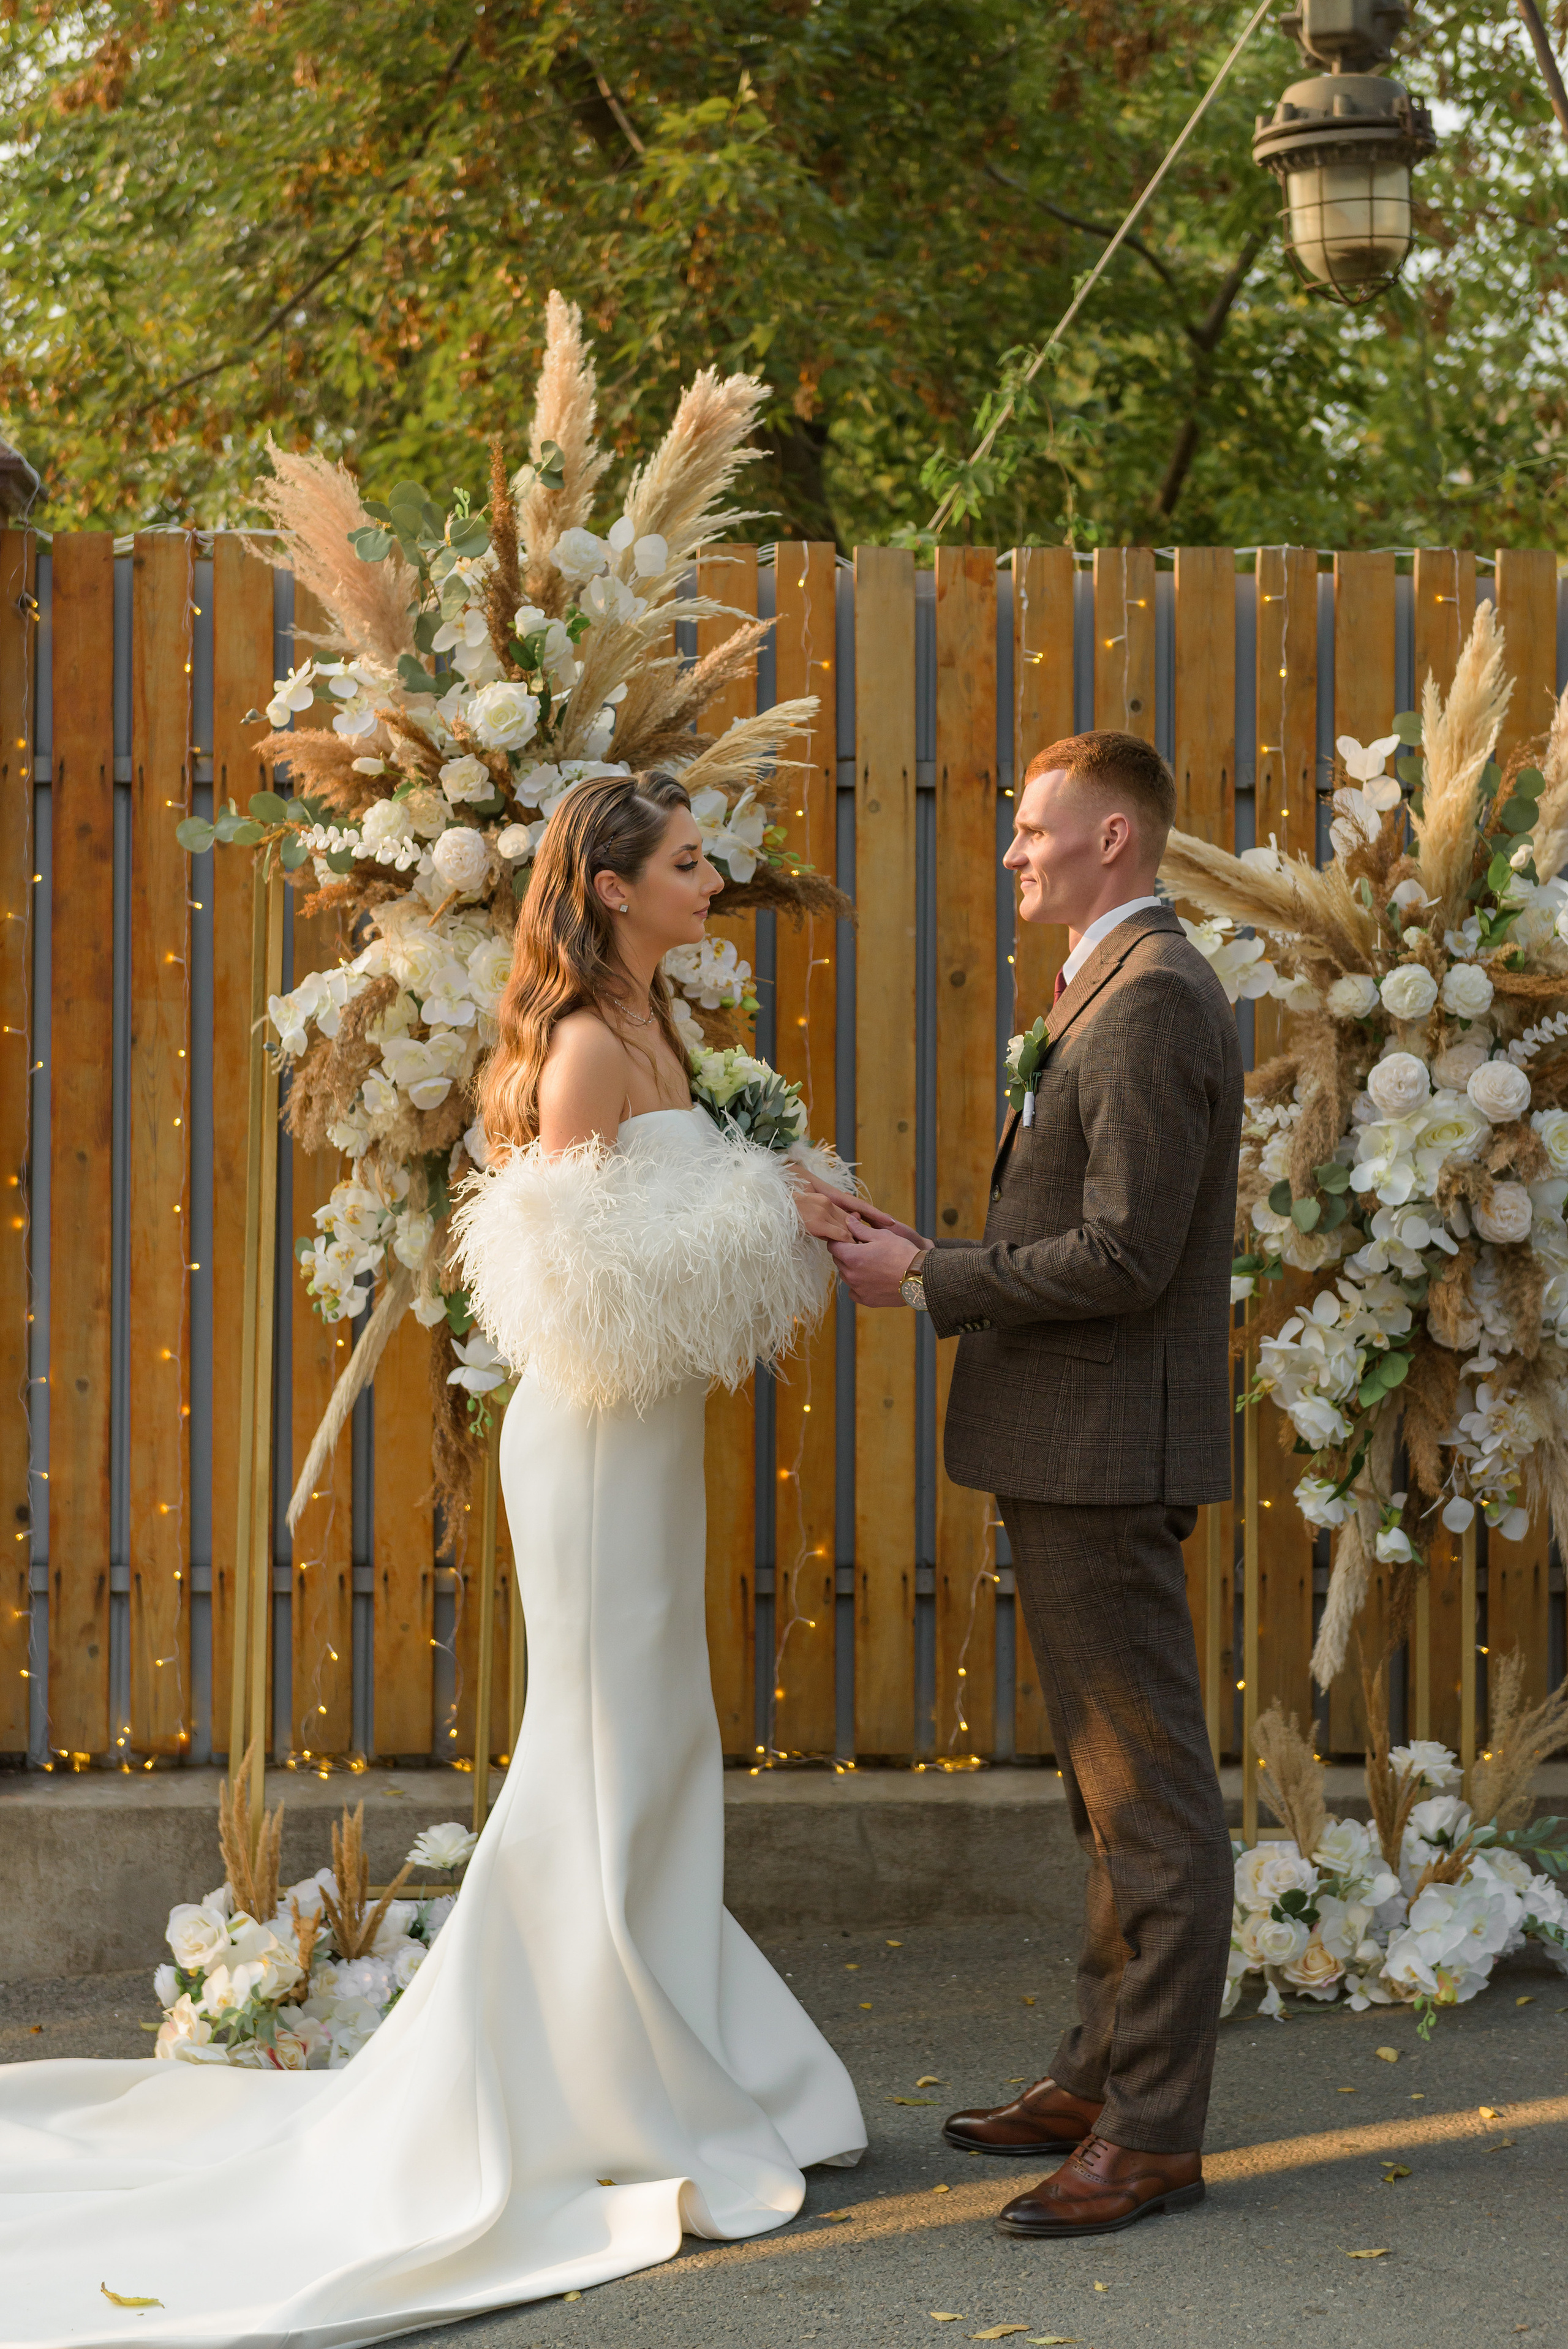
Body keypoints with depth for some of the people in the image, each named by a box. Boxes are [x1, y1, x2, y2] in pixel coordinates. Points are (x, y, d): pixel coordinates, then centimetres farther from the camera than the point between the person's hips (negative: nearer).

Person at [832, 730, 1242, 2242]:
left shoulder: (1153, 1000, -16)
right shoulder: (1114, 995, 17)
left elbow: (1124, 1256, -22)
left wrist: (930, 1281, -14)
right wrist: (929, 1253, 9)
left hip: (1107, 1454, -11)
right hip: (1071, 1453, 11)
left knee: (1152, 1802, -5)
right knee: (1114, 1792, 17)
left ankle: (1154, 2133, 0)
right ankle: (1102, 2076, 27)